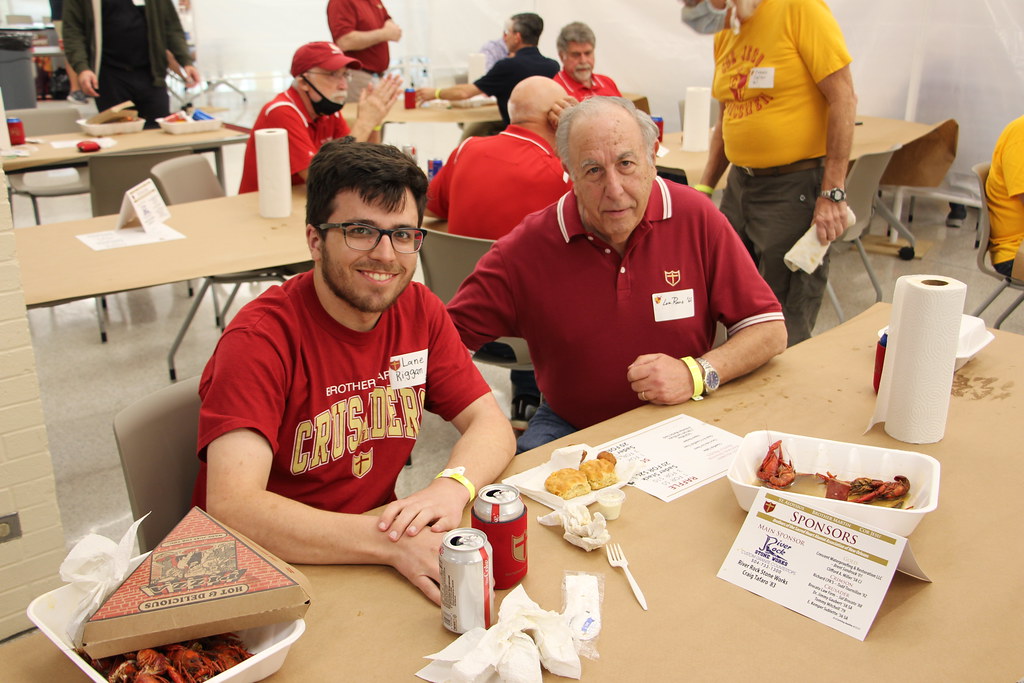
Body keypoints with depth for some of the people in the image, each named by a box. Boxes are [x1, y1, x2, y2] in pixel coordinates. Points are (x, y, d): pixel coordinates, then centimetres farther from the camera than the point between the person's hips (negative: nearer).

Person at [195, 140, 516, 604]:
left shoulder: (419, 310, -1)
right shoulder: (261, 338, -20)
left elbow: (490, 423, -1)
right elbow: (232, 507, -30)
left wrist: (452, 486, -24)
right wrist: (393, 543, -39)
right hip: (275, 570, -5)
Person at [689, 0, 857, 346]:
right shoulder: (723, 34, 10)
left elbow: (843, 99, -14)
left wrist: (833, 193, -17)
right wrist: (704, 189, 14)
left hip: (795, 187, -7)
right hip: (740, 182, 7)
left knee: (786, 332, -3)